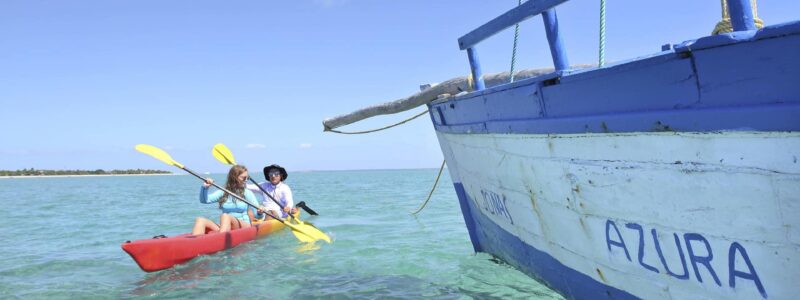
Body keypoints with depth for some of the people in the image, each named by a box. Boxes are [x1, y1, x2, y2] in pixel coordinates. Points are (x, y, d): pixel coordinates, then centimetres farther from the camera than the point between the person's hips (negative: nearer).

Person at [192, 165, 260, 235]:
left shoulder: (247, 193, 5)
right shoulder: (223, 192, 13)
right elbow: (204, 200, 2)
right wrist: (205, 187, -15)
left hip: (244, 227, -3)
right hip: (224, 227, 3)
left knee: (225, 216, -33)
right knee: (200, 220, -18)